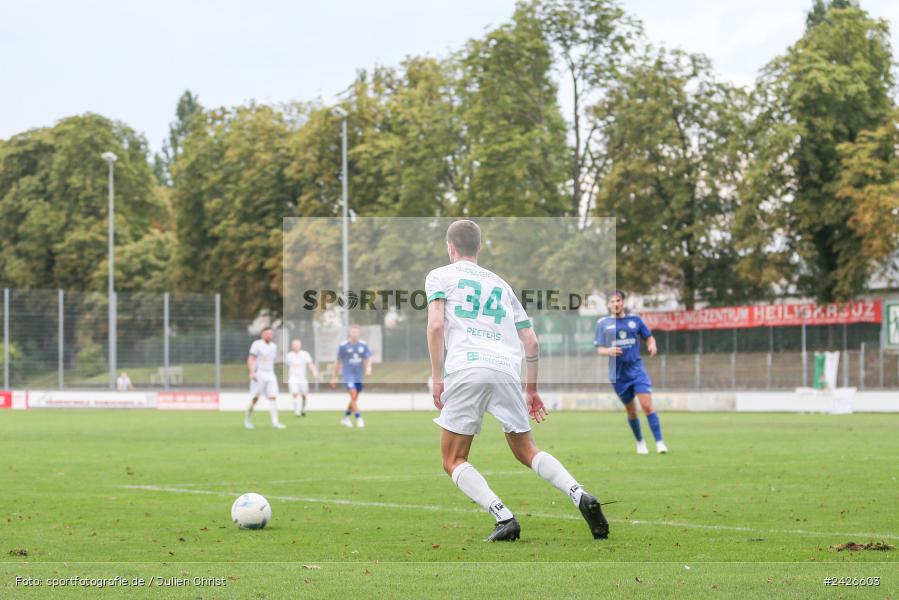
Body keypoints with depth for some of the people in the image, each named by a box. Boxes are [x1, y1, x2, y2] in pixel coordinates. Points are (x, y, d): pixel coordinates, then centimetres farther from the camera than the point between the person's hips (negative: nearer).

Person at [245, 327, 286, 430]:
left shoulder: (273, 346, 14)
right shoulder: (257, 344, -5)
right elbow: (250, 359, -12)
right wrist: (252, 372, -24)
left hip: (270, 375, 5)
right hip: (258, 374, -5)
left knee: (273, 397, -8)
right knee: (255, 398, -1)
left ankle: (275, 422, -14)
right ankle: (247, 419, 17)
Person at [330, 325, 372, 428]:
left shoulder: (363, 345, 1)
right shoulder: (343, 346, -5)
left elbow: (368, 358, 3)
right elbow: (338, 361, 3)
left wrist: (368, 367, -20)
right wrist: (334, 377, 7)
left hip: (358, 376, 4)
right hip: (348, 375, -4)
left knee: (354, 399, 9)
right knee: (353, 395, -18)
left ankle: (345, 418, 28)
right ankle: (359, 419, -15)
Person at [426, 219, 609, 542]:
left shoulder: (440, 276, 16)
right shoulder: (500, 283, 29)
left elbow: (436, 325, -1)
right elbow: (531, 342, 24)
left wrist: (437, 378, 1)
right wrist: (531, 389, 31)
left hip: (466, 367, -4)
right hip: (507, 370, 4)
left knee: (454, 461, 5)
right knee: (526, 451, 17)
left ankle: (504, 518, -16)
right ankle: (581, 496, -7)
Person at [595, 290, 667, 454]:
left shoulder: (635, 319, 5)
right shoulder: (603, 323, 3)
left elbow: (649, 337, 14)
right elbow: (599, 349, 2)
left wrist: (652, 345, -9)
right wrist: (609, 351, -20)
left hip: (637, 368, 0)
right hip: (618, 374, 0)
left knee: (647, 406, -14)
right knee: (631, 411, 9)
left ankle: (659, 442, -12)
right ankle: (640, 442, 30)